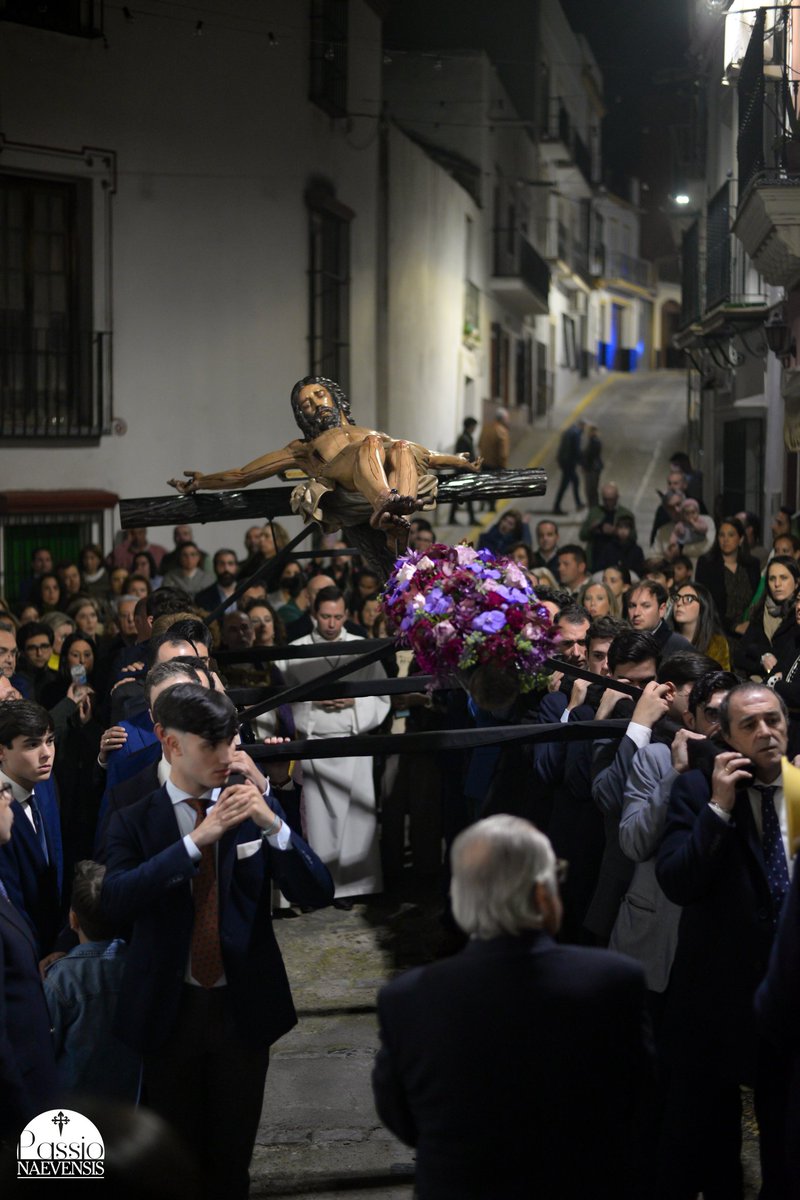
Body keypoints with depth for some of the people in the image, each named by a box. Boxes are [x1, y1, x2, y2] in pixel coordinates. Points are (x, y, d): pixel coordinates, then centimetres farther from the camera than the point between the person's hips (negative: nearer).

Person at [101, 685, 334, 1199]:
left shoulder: (258, 805, -2)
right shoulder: (135, 821, -5)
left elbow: (317, 893, -7)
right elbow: (116, 901, -23)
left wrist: (273, 825, -23)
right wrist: (197, 838, -30)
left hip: (244, 1006, 1)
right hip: (171, 1007, -1)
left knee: (233, 1156, 13)